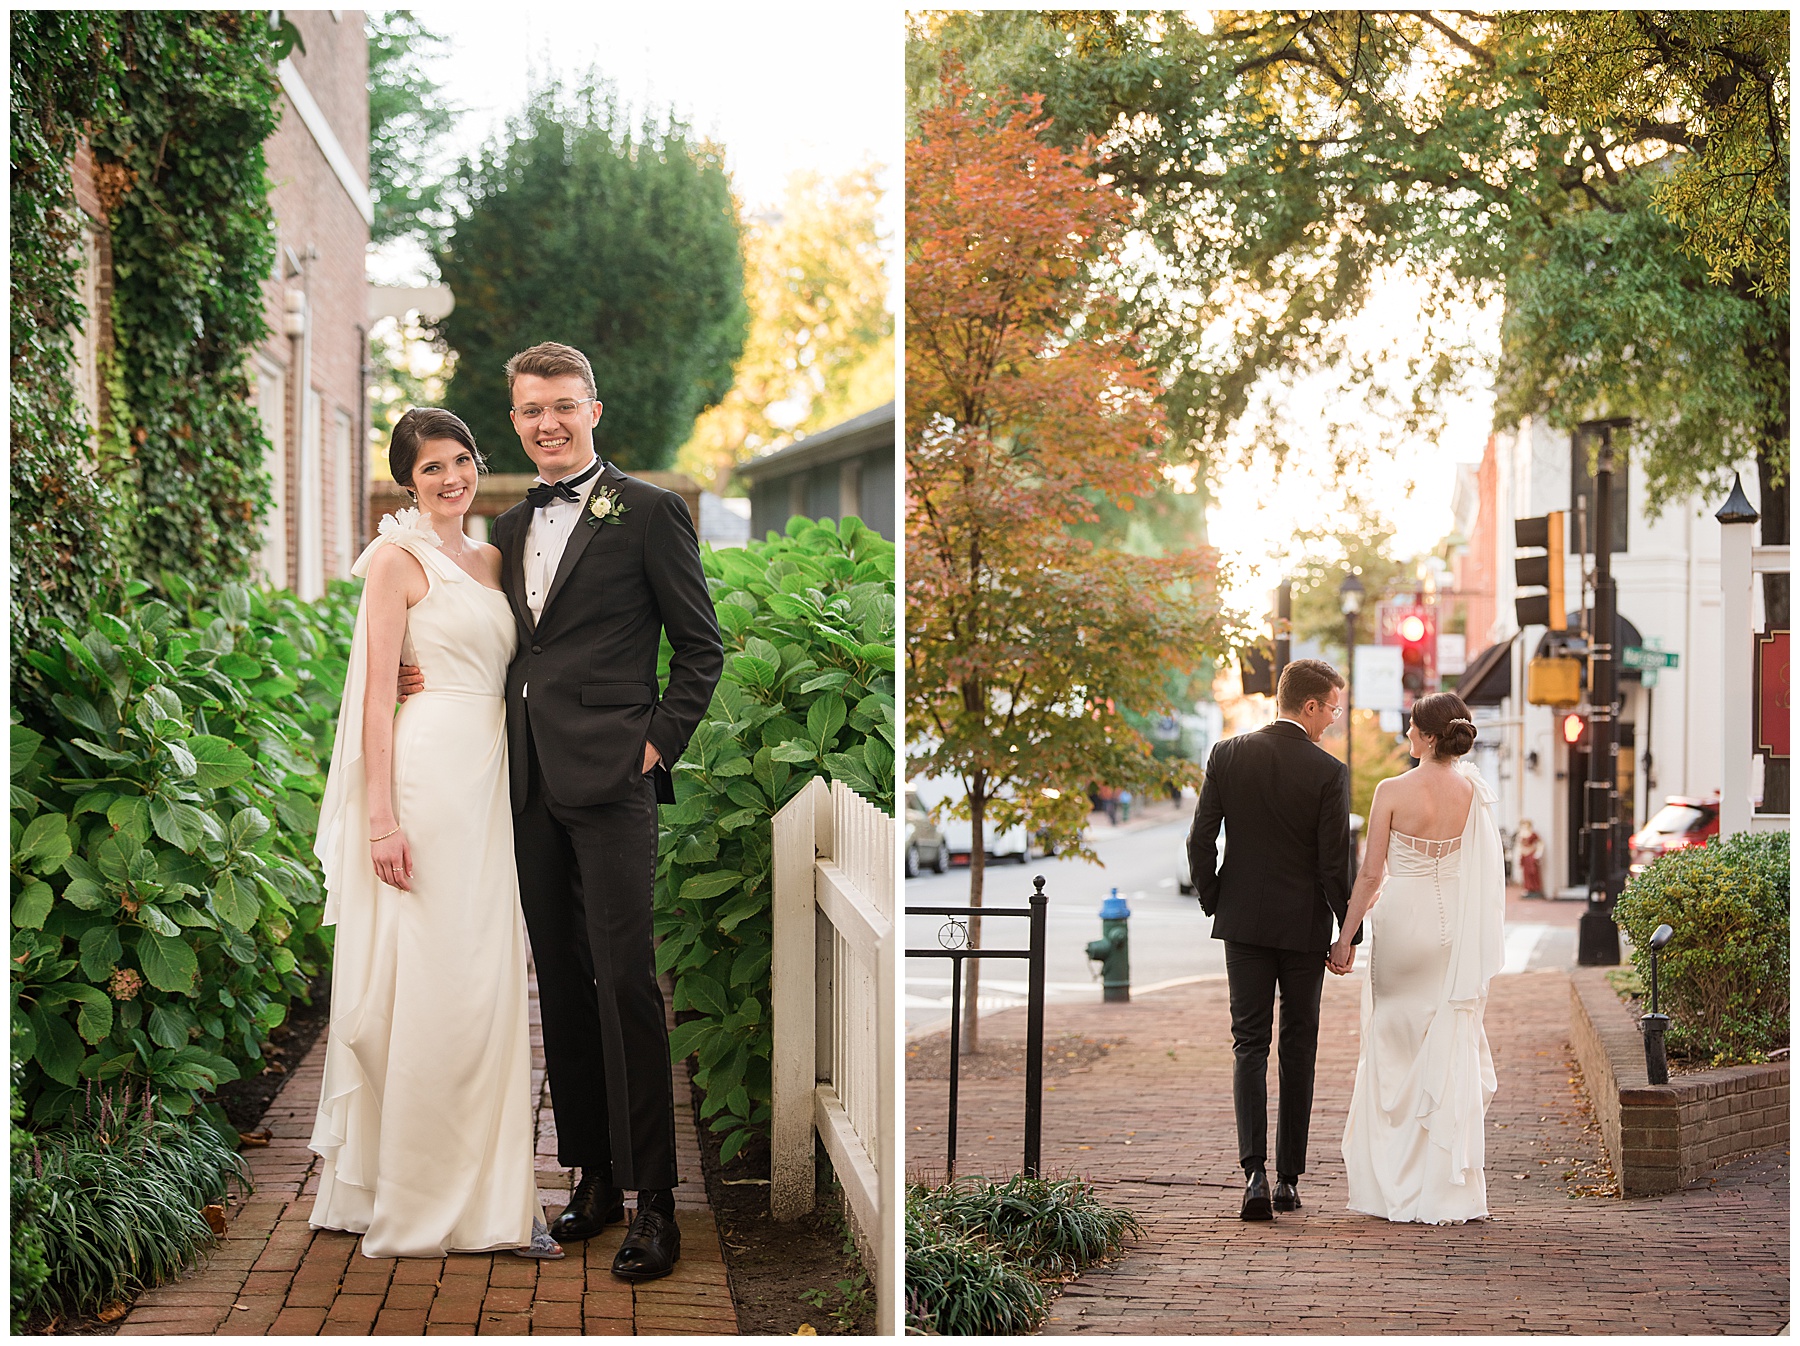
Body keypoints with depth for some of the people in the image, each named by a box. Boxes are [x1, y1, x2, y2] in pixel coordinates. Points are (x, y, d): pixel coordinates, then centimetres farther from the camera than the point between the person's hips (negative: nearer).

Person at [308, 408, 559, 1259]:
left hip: (489, 777, 7)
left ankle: (490, 1193, 11)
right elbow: (377, 692, -10)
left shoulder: (490, 559, 17)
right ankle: (413, 1198, 2)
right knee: (423, 981, -5)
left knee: (488, 982, 7)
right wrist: (383, 819, -17)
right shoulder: (397, 557, -4)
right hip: (427, 773, -7)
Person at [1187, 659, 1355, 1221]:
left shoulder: (1227, 755, -3)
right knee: (1298, 1049, 10)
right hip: (1304, 926, -2)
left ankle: (1254, 1172, -14)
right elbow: (1335, 863, -10)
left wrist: (1214, 902, 12)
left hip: (1243, 921, 2)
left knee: (1250, 1045, 4)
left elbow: (1200, 842, -2)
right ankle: (1289, 1179, 13)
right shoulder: (1328, 772, -11)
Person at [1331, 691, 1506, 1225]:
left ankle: (1393, 1185, 13)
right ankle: (1449, 1188, 4)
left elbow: (1371, 873, -8)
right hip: (1455, 929, 2)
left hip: (1402, 922, -2)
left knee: (1395, 1049, 9)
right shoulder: (1475, 792, -1)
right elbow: (1485, 874, 3)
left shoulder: (1393, 792, -10)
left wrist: (1346, 936, -1)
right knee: (1451, 1052, 5)